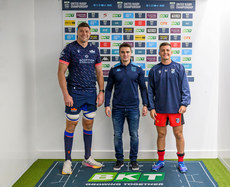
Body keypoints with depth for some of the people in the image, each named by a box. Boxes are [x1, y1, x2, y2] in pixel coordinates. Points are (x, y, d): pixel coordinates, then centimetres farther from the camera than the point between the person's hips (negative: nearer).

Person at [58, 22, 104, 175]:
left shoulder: (94, 50, 11)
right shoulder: (70, 48, -4)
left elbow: (99, 72, 14)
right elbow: (61, 72, -8)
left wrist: (101, 92, 5)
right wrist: (66, 94, -15)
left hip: (91, 93, 5)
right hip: (74, 93, -5)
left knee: (89, 124, 11)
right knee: (71, 125, -1)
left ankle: (88, 159, 23)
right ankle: (68, 161, 10)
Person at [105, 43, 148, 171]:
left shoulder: (138, 70, 5)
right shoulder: (114, 70, 6)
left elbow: (143, 88, 8)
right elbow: (109, 88, 8)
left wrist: (145, 105, 1)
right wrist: (107, 105, 1)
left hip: (133, 108, -1)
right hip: (117, 108, 1)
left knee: (134, 135, 4)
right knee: (117, 135, 6)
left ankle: (134, 160, 17)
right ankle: (120, 160, 19)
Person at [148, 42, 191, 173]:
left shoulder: (179, 68, 3)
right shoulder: (154, 70, 6)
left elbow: (185, 88, 1)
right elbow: (150, 91, 7)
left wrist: (184, 103, -9)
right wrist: (151, 107, 0)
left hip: (176, 108, -1)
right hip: (160, 109, 2)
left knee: (179, 134, 3)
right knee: (161, 134, 10)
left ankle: (181, 162, 16)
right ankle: (161, 161, 24)